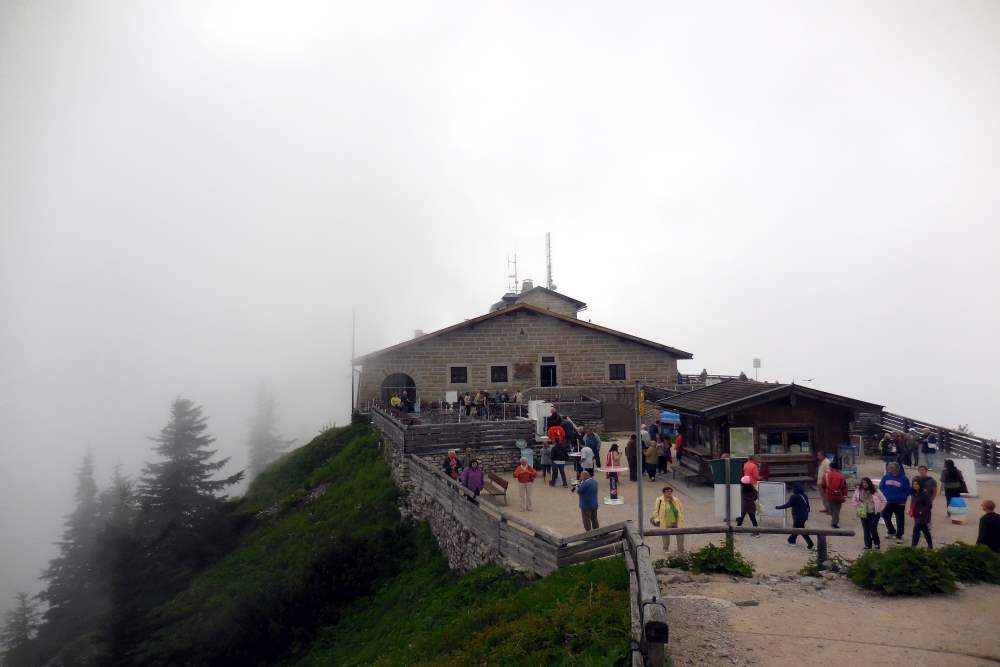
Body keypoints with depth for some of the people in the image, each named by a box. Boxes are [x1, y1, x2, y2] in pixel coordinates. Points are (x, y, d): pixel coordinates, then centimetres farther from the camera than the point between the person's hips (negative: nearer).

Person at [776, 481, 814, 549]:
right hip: (804, 516, 8)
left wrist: (778, 507, -7)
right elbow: (808, 507, 11)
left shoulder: (794, 497, -20)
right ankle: (791, 540, 36)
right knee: (796, 527, 22)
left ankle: (810, 543, -1)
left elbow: (787, 505, -17)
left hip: (798, 516, -8)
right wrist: (807, 514, 23)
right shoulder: (804, 496, 4)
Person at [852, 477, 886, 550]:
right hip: (863, 514, 3)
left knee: (873, 529, -7)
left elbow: (883, 500, 0)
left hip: (874, 513, -3)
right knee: (866, 530, 6)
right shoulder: (858, 491, -1)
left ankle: (877, 543, 14)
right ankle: (868, 544, 17)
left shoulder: (875, 491, -8)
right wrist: (859, 507, 2)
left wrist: (879, 509, -2)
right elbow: (854, 500, 13)